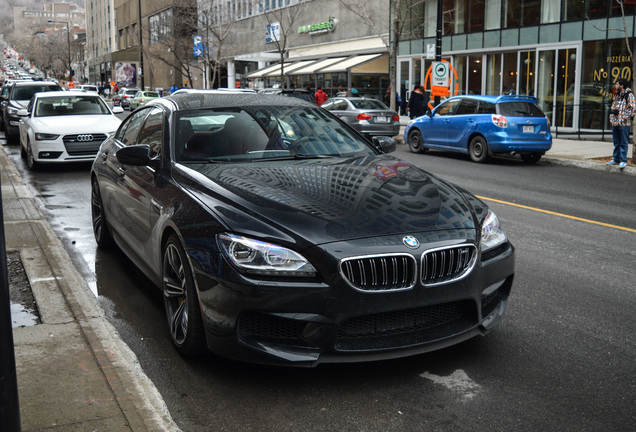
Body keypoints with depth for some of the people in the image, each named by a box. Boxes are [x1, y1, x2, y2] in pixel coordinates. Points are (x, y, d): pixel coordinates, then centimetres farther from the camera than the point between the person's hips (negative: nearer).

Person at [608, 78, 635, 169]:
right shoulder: (617, 95, 17)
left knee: (623, 143, -4)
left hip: (624, 123, -7)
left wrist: (627, 117, -15)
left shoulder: (629, 95, -6)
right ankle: (616, 159, 20)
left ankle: (623, 160, -1)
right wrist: (612, 111, 0)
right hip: (615, 122, 7)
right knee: (616, 143, 13)